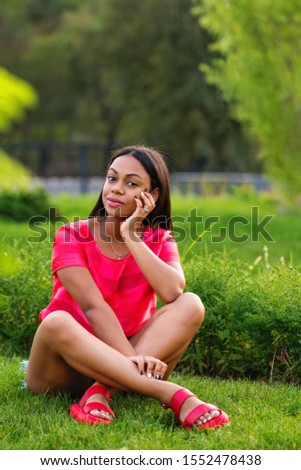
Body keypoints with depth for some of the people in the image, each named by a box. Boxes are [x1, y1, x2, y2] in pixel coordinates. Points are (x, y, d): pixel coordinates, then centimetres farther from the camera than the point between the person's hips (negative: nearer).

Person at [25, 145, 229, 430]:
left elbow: (173, 293, -18)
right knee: (57, 322, -37)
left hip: (118, 363, 3)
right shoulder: (73, 236, -4)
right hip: (66, 371, -3)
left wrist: (131, 238, -18)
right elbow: (93, 306, -20)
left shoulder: (159, 241, 5)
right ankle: (171, 394, -43)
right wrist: (131, 358, -34)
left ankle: (103, 390, -34)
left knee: (190, 305, -18)